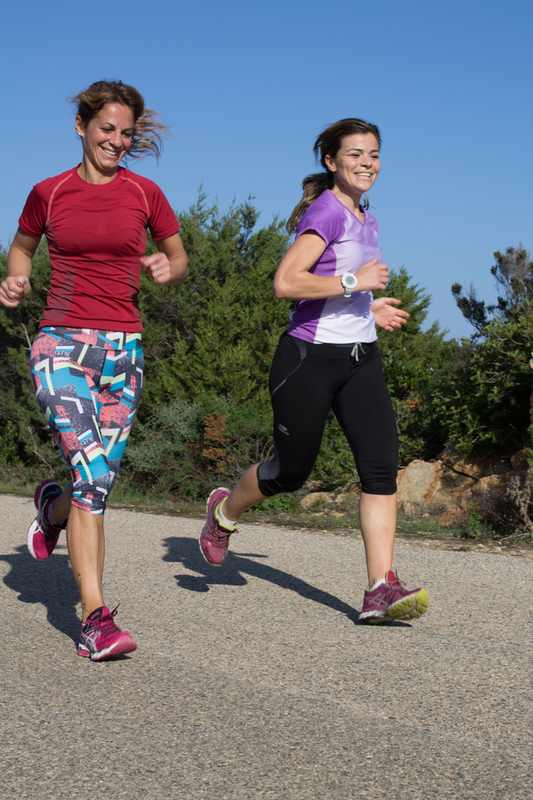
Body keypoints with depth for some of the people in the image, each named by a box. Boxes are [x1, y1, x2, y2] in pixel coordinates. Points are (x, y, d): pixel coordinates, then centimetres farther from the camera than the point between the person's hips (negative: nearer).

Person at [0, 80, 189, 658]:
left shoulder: (145, 194, 7)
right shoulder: (49, 193, 5)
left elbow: (180, 261, 16)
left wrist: (167, 269, -7)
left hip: (123, 349, 3)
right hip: (61, 343, -3)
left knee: (100, 479, 5)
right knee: (91, 471, -19)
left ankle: (53, 507, 44)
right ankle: (96, 618, -18)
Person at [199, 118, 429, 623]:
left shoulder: (365, 219, 14)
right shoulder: (325, 212, -13)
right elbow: (285, 283, -25)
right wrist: (353, 283, -23)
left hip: (360, 358, 7)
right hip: (310, 357, -7)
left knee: (381, 463, -9)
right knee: (291, 472, 6)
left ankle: (381, 588, -12)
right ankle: (225, 511, 38)